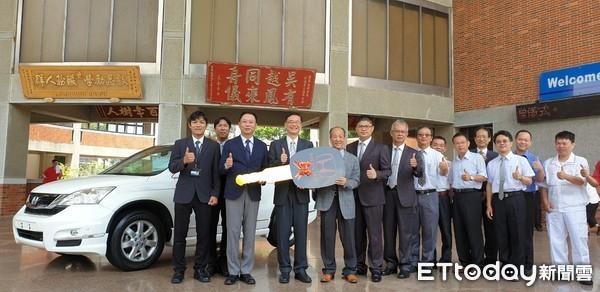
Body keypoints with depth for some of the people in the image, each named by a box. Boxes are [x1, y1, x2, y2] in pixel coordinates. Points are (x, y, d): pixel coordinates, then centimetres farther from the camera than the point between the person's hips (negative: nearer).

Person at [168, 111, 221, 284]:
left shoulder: (214, 146, 6)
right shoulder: (180, 144, 6)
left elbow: (216, 172, 3)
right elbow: (171, 168, -3)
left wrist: (215, 194, -4)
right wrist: (184, 161, -23)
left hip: (204, 195, 0)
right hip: (184, 195, 0)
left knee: (203, 234, 5)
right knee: (179, 234, 5)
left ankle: (200, 269, 17)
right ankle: (179, 270, 16)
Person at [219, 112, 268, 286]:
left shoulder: (262, 146, 10)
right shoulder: (229, 144, 4)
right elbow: (221, 170, -1)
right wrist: (226, 165, -22)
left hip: (253, 193, 2)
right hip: (234, 193, -2)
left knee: (250, 232, 6)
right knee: (233, 232, -1)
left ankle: (246, 271, 15)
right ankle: (233, 271, 9)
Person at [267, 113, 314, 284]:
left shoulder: (308, 145, 8)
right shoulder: (276, 145, 7)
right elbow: (270, 168, 1)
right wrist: (280, 162, -18)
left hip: (301, 192, 1)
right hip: (282, 193, 0)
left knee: (301, 232, 5)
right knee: (283, 232, 4)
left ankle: (300, 269, 15)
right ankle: (285, 270, 14)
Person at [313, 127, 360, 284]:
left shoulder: (353, 159, 10)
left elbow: (357, 181, 3)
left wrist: (346, 182, -16)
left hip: (345, 201, 1)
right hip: (326, 200, 0)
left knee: (348, 237, 3)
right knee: (327, 236, 6)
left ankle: (350, 270, 16)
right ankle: (328, 270, 17)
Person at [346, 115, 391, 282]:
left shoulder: (381, 148, -2)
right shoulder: (349, 148, 11)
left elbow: (387, 171, -7)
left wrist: (376, 174, -25)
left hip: (373, 197, -4)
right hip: (354, 196, 4)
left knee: (374, 234, 0)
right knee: (357, 233, 12)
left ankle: (376, 268, 10)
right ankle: (359, 264, 24)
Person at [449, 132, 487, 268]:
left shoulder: (477, 158, -1)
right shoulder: (453, 162, 17)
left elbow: (484, 177, -9)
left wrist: (471, 177, -26)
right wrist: (451, 195, 13)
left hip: (471, 195, -6)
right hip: (457, 196, 6)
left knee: (474, 230, -5)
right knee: (459, 230, 8)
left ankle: (478, 263, 3)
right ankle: (465, 262, 17)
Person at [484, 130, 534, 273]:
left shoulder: (521, 160, 2)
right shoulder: (491, 164, 9)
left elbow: (529, 181, -1)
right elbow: (489, 185, 9)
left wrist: (520, 177, -23)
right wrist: (489, 205, 6)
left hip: (516, 199, -2)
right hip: (498, 200, 3)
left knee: (517, 233, 2)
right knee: (501, 234, 8)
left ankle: (518, 265, 15)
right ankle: (505, 264, 21)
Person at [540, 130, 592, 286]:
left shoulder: (581, 161, -1)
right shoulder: (548, 163, 10)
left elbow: (581, 181, -17)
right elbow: (543, 184, 12)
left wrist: (566, 176, -36)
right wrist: (545, 201, 0)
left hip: (575, 208, -3)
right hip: (554, 209, 3)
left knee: (579, 239, 0)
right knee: (556, 240, 8)